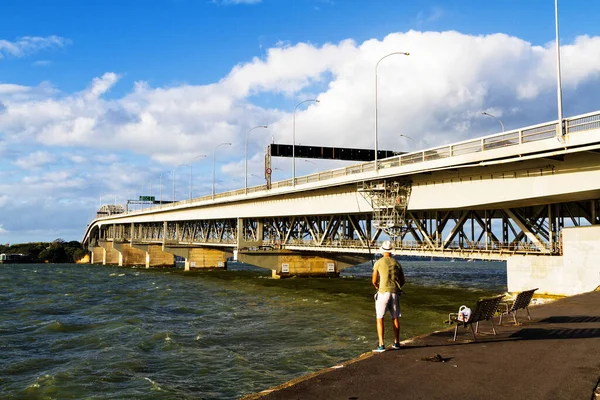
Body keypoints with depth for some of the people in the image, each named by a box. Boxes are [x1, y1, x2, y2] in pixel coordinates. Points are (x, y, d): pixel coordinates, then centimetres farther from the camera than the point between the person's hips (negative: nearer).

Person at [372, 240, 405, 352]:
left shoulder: (378, 263, -1)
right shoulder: (397, 264, 11)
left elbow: (374, 281, 3)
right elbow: (403, 281, 17)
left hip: (383, 293, -4)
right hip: (395, 294, 4)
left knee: (380, 319, 0)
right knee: (395, 318, 19)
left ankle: (381, 345, -8)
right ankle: (396, 343, 24)